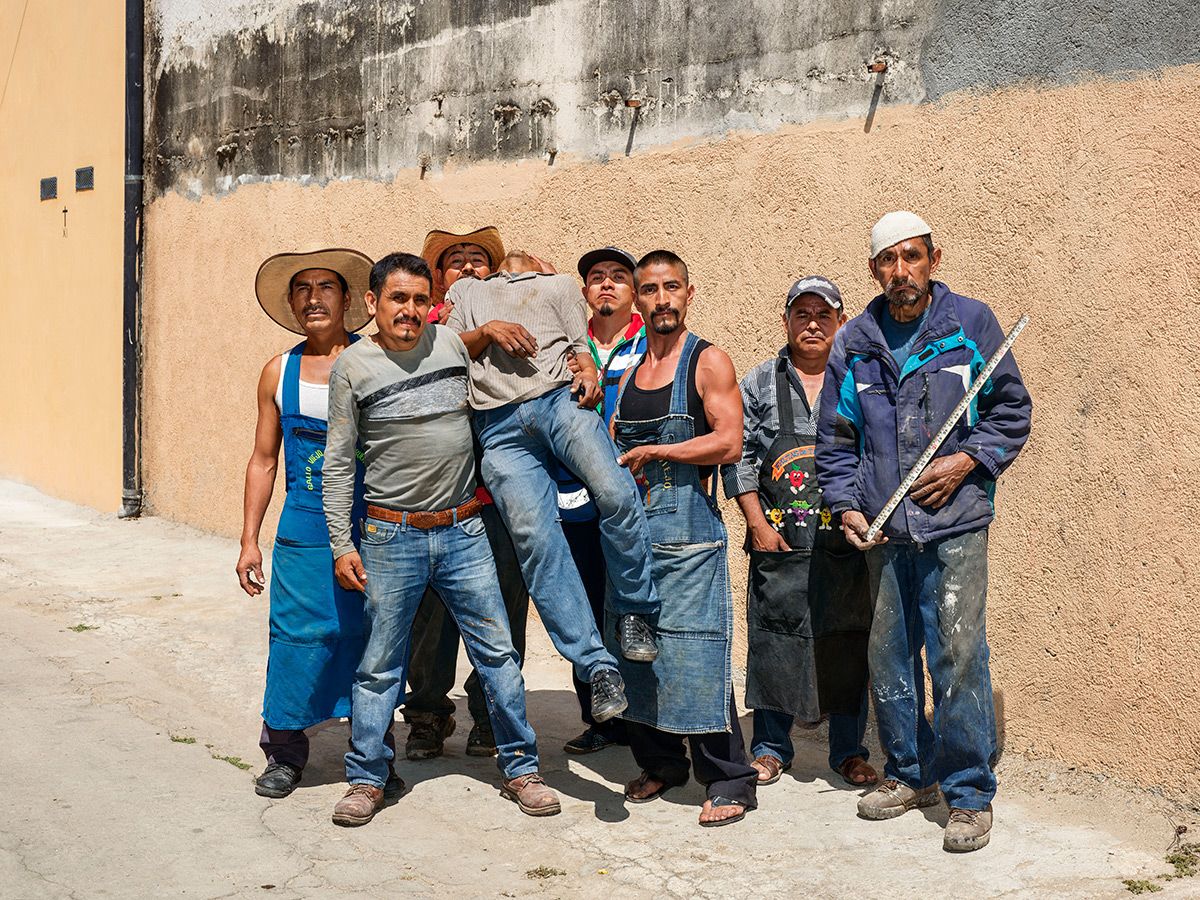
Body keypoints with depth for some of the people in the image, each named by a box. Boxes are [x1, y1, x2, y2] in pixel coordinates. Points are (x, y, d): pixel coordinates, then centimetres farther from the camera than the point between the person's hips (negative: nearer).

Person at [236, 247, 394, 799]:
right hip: (304, 529, 2)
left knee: (370, 635, 4)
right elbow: (263, 460, 13)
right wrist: (249, 540, 10)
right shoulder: (279, 373, 9)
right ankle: (285, 753, 16)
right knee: (299, 634, 0)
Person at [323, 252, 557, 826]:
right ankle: (366, 779, 20)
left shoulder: (453, 343, 3)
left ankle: (520, 769, 18)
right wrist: (341, 545, -3)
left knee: (497, 652, 5)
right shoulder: (353, 366, -2)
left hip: (463, 531, 2)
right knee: (380, 665, 6)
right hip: (392, 537, -2)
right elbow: (338, 463, 0)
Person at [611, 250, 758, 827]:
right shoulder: (628, 373, 17)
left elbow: (729, 442, -12)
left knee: (694, 652, -9)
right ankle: (660, 764, 24)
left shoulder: (708, 362, -1)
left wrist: (654, 452, -11)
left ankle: (729, 782, -1)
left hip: (688, 531, -6)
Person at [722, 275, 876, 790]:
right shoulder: (759, 385, 7)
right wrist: (758, 525, -4)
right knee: (773, 638, 4)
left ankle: (849, 750, 19)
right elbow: (738, 457, 4)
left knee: (848, 644, 5)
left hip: (846, 541, 0)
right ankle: (771, 748, 18)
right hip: (779, 543, 0)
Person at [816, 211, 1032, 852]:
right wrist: (846, 505, 3)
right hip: (882, 529, 4)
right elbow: (834, 438, 15)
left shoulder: (971, 324, 2)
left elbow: (1012, 409, 8)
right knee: (888, 655, 10)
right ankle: (909, 774, 27)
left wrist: (969, 460, -7)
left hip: (954, 521, -3)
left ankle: (969, 793, 4)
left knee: (958, 655, -8)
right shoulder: (854, 344, 10)